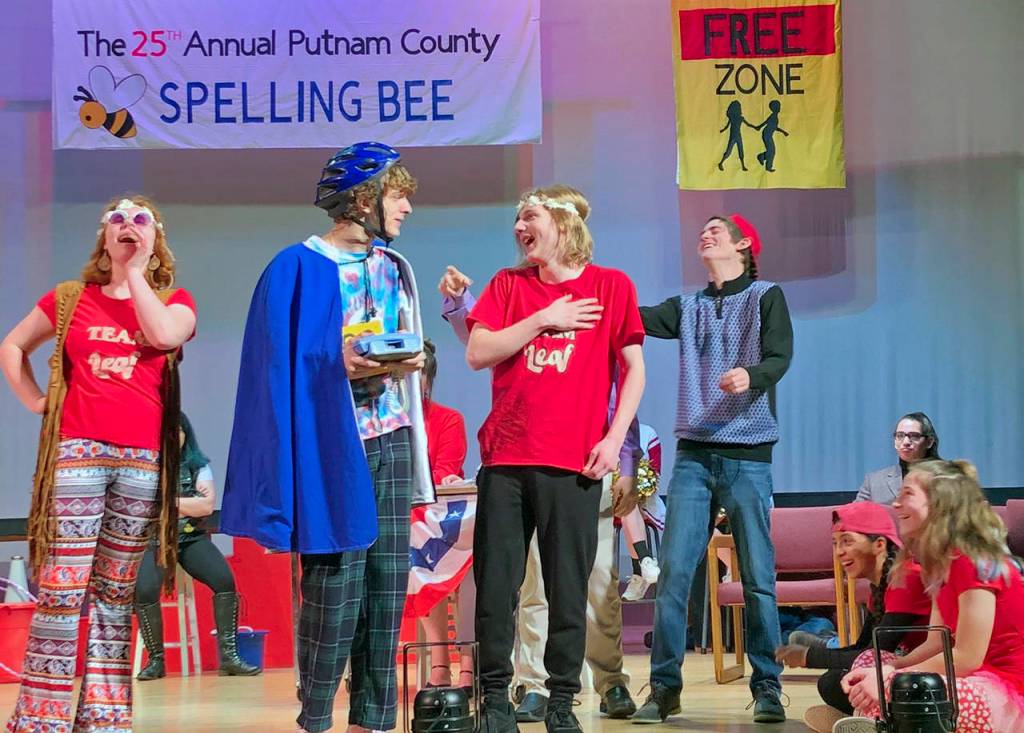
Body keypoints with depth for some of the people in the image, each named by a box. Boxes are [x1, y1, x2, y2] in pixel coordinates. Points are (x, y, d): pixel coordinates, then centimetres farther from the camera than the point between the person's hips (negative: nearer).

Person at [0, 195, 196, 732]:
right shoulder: (70, 298, 11)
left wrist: (135, 272, -4)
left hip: (141, 460, 1)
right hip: (77, 451, -1)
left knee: (115, 595, 6)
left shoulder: (174, 300, 10)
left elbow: (164, 336, -13)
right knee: (62, 591, -7)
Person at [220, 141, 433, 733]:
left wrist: (408, 366, 1)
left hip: (392, 441, 6)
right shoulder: (300, 268, -6)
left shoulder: (394, 268, 14)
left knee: (387, 581, 5)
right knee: (336, 582, -8)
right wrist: (339, 367, -22)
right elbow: (282, 363, -10)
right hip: (330, 445, -6)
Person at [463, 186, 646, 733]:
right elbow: (477, 354, 0)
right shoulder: (508, 285, 11)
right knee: (496, 582, 2)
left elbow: (633, 367, 3)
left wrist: (614, 438, -6)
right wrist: (543, 320, -5)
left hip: (573, 462, -2)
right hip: (506, 458, 2)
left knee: (568, 586, 1)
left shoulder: (611, 286, 5)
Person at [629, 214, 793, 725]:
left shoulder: (766, 297, 6)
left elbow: (780, 358, -8)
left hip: (747, 456, -3)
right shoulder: (688, 307, 17)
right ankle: (664, 688, -1)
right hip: (693, 453, 3)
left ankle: (767, 689, 3)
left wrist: (750, 375, -30)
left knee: (758, 578, -4)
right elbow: (636, 318, 1)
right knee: (674, 572, -4)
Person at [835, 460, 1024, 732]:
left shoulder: (975, 563, -17)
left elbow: (966, 658, -19)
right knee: (869, 661, 11)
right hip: (978, 681, 10)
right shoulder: (941, 564, 13)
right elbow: (936, 644, 8)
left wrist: (888, 676, -15)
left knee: (889, 690, -30)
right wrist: (886, 670, -8)